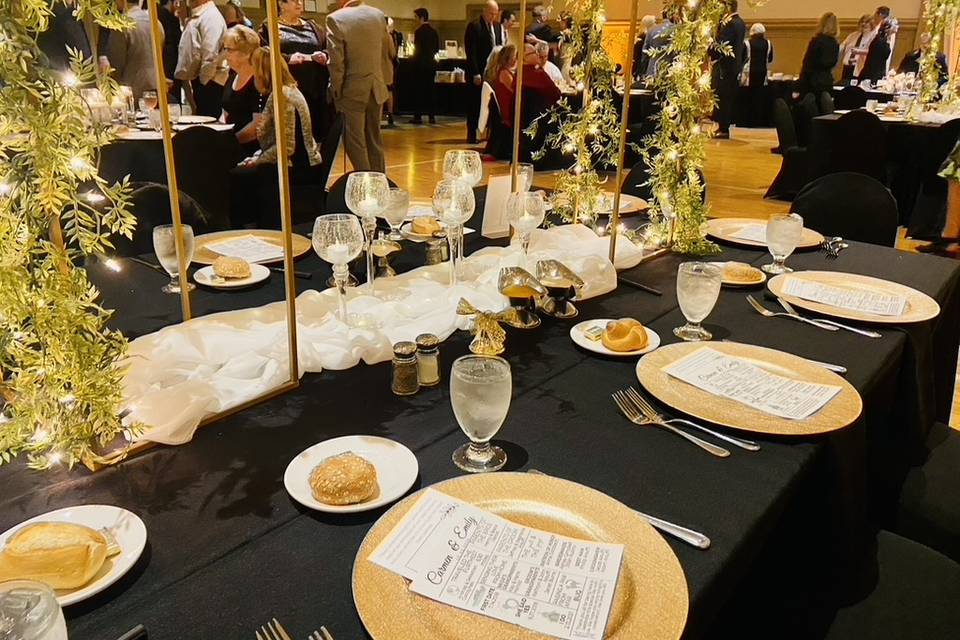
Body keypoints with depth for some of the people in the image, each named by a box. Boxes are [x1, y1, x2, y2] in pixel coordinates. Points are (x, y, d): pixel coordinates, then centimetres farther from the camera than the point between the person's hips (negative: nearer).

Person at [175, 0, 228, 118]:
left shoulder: (211, 16, -11)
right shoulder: (195, 16, 18)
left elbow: (211, 55, -19)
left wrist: (203, 83, -16)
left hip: (206, 83, -9)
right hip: (195, 82, 9)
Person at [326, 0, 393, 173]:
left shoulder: (335, 19, -13)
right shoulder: (378, 14, 3)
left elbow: (336, 61, -16)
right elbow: (388, 50, 10)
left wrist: (336, 90, -5)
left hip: (353, 89, -6)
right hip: (376, 88, 6)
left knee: (355, 141, 3)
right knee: (374, 139, 15)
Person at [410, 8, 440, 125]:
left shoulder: (419, 31, -13)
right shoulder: (434, 31, 8)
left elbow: (417, 49, -12)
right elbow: (437, 48, 12)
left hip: (420, 63, -6)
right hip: (431, 63, 6)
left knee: (418, 90, -2)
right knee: (430, 89, 8)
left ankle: (418, 116, -3)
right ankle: (432, 116, 9)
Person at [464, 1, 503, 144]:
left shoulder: (498, 26, 12)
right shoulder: (474, 26, -7)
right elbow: (471, 52, -12)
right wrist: (475, 74, -17)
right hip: (478, 73, -6)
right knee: (475, 105, 1)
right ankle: (472, 136, 8)